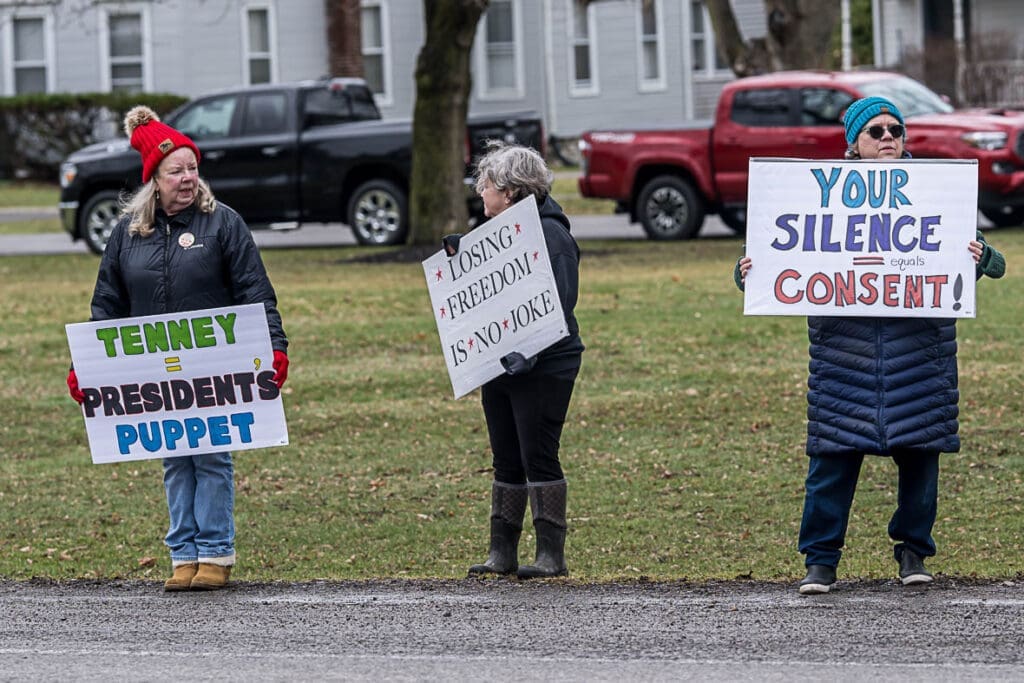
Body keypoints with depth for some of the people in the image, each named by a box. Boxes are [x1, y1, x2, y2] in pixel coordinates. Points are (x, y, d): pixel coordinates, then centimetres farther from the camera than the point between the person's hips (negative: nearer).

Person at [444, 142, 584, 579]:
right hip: (500, 366, 9)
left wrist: (529, 353, -29)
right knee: (507, 461, 11)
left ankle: (552, 555, 0)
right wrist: (459, 258, 7)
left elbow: (559, 305, -20)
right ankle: (502, 553, 16)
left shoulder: (549, 235, -14)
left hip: (544, 369, -9)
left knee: (538, 458, -6)